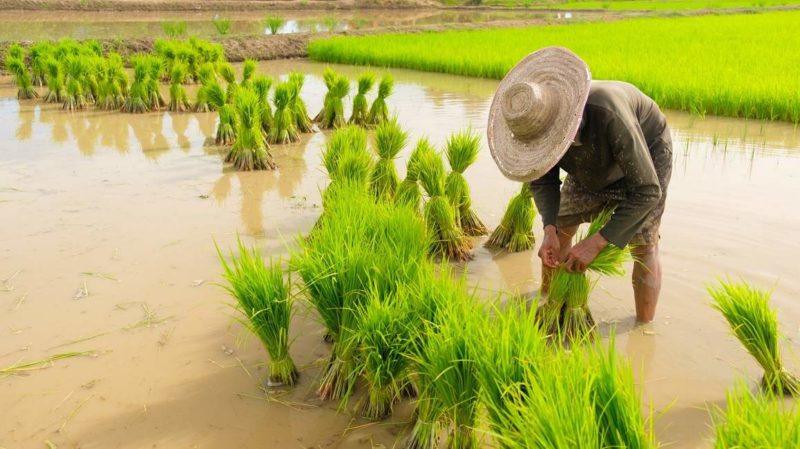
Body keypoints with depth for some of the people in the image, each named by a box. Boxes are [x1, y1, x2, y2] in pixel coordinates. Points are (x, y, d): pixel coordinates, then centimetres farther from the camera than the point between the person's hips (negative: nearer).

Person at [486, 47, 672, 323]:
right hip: (594, 161, 5)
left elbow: (647, 191, -41)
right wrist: (549, 232, -31)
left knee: (643, 245, -9)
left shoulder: (608, 116, -47)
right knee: (560, 228, 7)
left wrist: (596, 243, -44)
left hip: (647, 151, -5)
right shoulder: (538, 122, -29)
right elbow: (543, 180, -15)